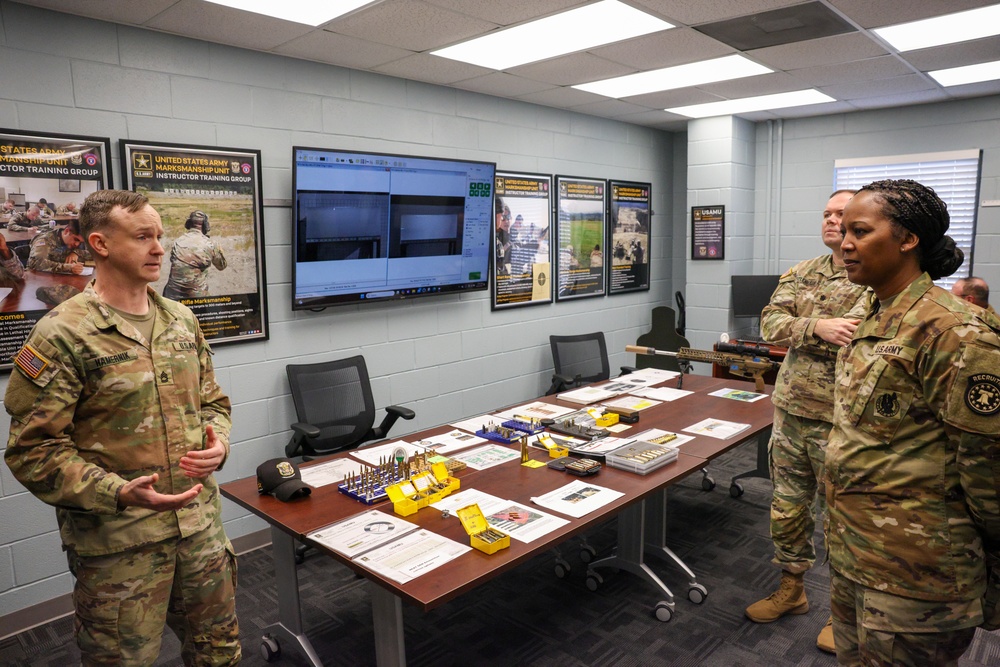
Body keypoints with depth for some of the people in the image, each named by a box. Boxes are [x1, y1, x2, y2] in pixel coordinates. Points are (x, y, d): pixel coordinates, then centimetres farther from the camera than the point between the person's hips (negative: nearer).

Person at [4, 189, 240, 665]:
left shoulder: (181, 320, 6)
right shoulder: (62, 335, -13)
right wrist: (118, 494, -24)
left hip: (200, 523, 5)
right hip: (116, 541, -5)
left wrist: (218, 441, -6)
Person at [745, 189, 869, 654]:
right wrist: (818, 327, -20)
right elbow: (770, 322, -4)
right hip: (791, 409, 6)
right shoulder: (801, 273, 9)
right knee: (787, 508, 16)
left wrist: (797, 332, -17)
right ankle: (791, 589, 36)